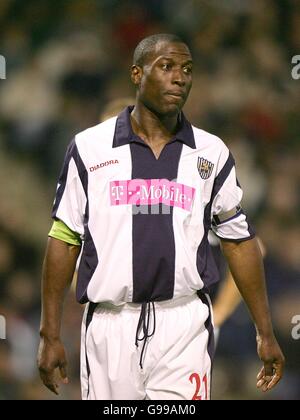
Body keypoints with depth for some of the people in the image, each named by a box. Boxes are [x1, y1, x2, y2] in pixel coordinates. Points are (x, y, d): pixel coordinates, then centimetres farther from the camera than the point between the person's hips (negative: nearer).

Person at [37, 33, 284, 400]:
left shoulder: (211, 154, 7)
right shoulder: (89, 148, 3)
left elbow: (238, 241, 12)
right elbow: (64, 240, 5)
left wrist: (266, 333, 11)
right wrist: (50, 334, 2)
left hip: (184, 326, 1)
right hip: (109, 326, 0)